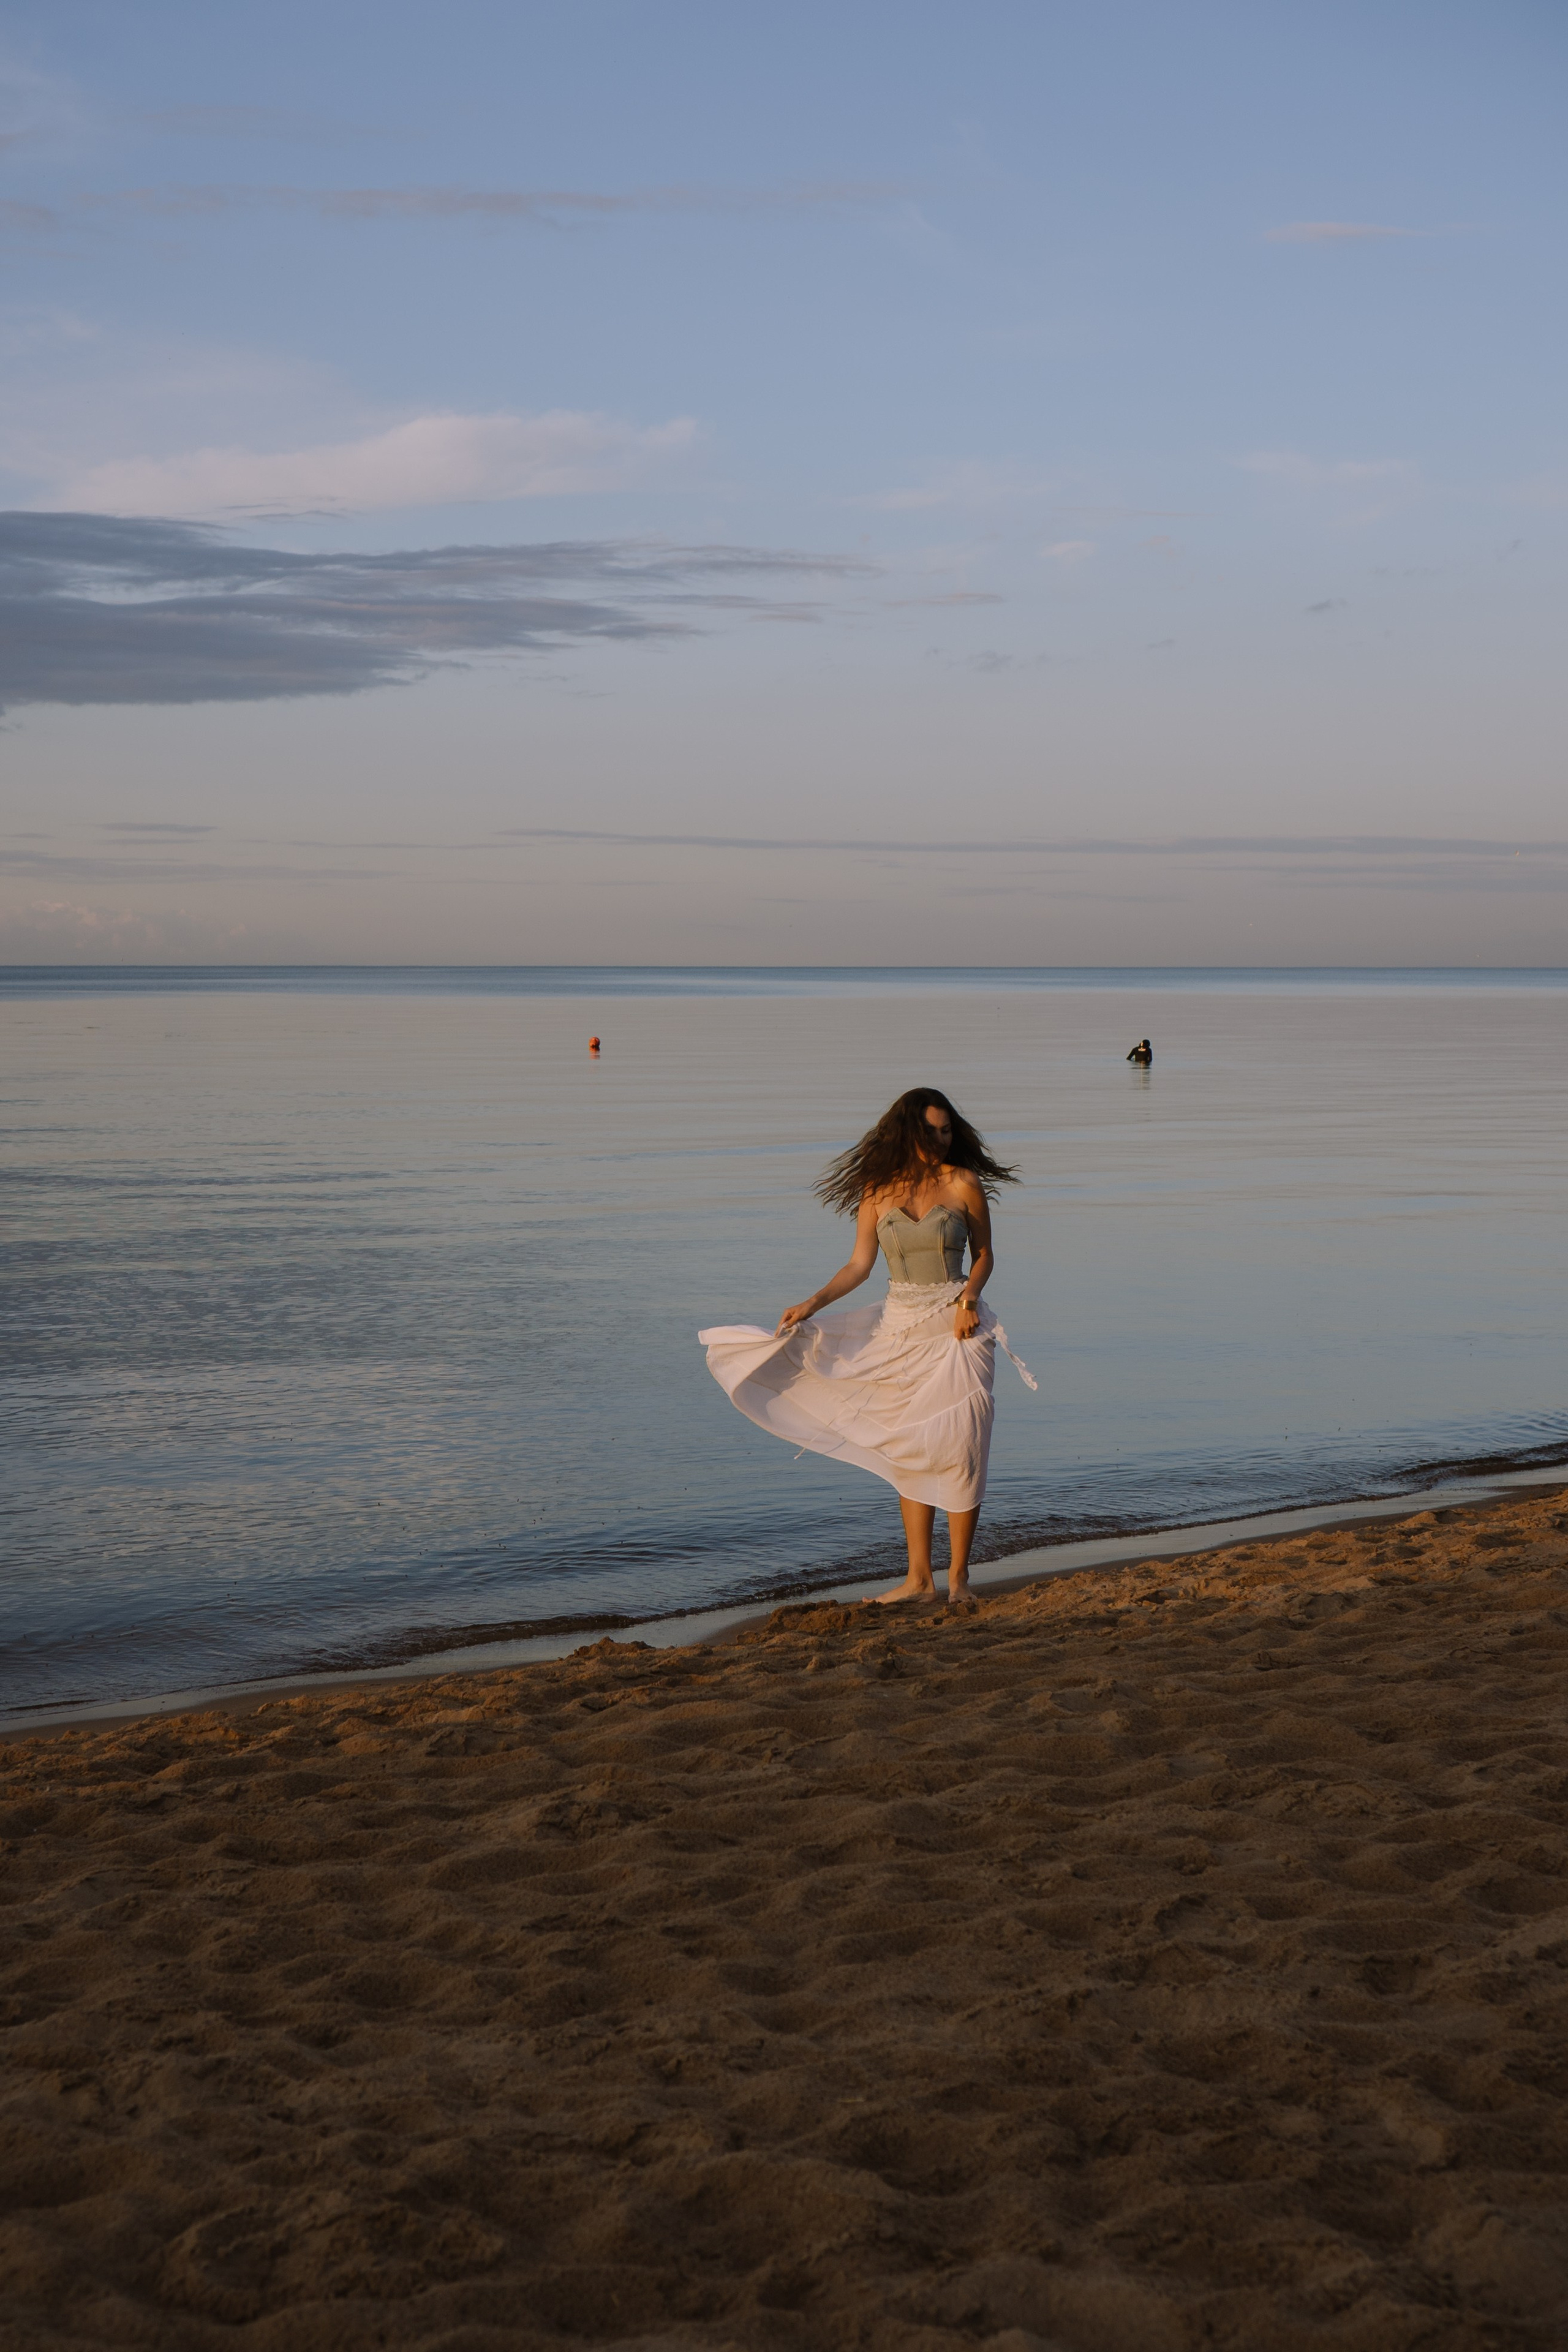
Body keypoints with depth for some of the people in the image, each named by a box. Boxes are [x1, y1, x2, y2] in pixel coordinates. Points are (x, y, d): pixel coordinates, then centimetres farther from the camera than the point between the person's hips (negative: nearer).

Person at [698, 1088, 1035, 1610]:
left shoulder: (964, 1185, -3)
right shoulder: (878, 1192, 2)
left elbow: (983, 1254, 5)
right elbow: (859, 1264, 4)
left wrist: (969, 1297, -13)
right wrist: (813, 1304, -9)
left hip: (955, 1330, -3)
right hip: (900, 1330, 3)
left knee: (959, 1449, -5)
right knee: (909, 1453, 6)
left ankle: (957, 1577, 4)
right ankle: (919, 1577, 12)